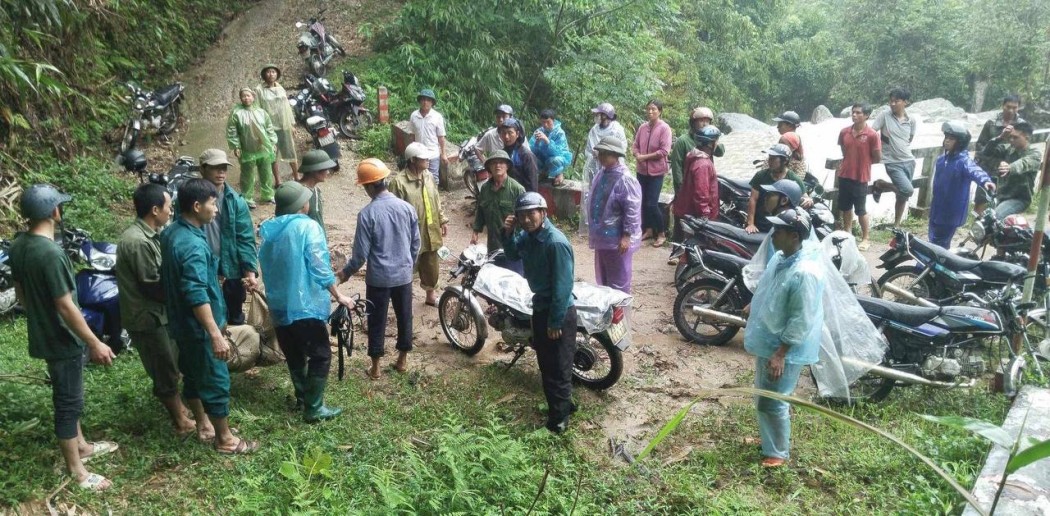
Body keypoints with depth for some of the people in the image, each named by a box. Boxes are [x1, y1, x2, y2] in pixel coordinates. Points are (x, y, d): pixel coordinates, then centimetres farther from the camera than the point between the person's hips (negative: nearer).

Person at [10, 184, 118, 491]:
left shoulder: (18, 246, 0)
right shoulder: (51, 253, -29)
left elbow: (20, 293, 12)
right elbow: (66, 306, -26)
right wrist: (95, 344, -19)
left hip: (42, 334, 9)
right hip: (62, 339, -9)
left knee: (68, 396, 24)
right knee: (68, 402, 4)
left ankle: (81, 446, 42)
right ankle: (75, 470, 17)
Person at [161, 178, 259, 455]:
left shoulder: (170, 232, 3)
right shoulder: (193, 245, -28)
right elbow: (197, 297, -32)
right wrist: (216, 335, -31)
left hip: (180, 321, 10)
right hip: (198, 326, -10)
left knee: (193, 375, 22)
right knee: (216, 382, 3)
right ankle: (225, 439, 16)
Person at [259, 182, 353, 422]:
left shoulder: (268, 229, 9)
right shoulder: (308, 226, -13)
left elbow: (266, 265, 16)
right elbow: (320, 267, -17)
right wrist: (338, 296, -9)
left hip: (278, 304, 8)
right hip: (304, 304, -7)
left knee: (294, 355, 20)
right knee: (321, 355, 2)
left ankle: (303, 397, 33)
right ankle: (313, 408, 3)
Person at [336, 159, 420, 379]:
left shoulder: (367, 214, -17)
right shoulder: (407, 208, -4)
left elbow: (361, 253, -13)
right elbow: (416, 244, 5)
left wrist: (346, 273, 3)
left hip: (379, 278, -4)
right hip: (404, 275, 4)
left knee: (377, 321, 10)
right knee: (404, 317, 17)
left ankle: (375, 367, 21)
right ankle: (403, 360, 30)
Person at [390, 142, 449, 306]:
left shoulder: (428, 177, 4)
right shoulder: (399, 182, -19)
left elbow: (437, 201, 15)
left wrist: (443, 220, 14)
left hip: (430, 233, 7)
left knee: (432, 268, 20)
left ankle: (431, 295, 40)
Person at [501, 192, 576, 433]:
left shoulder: (556, 243, -25)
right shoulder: (528, 236, 0)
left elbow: (562, 285, -24)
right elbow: (513, 255, 18)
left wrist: (555, 322, -21)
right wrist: (508, 234, -3)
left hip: (559, 312, -9)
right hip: (540, 307, 9)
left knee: (558, 367, 3)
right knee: (545, 363, 21)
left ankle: (559, 417, 16)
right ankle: (562, 403, 38)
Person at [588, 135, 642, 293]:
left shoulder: (625, 180, -19)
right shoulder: (601, 175, 7)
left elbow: (633, 211, -20)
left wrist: (626, 236, -21)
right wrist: (595, 231, 20)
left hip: (618, 240, -9)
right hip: (602, 237, 9)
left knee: (618, 284, 3)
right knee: (602, 280, 21)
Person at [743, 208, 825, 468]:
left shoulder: (805, 273, -28)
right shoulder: (780, 258, -1)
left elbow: (801, 321, -27)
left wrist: (780, 354, -25)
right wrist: (754, 306, 28)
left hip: (785, 350, -9)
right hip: (768, 342, 9)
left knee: (771, 403, 3)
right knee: (763, 399, 22)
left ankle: (777, 453, 20)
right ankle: (768, 439, 40)